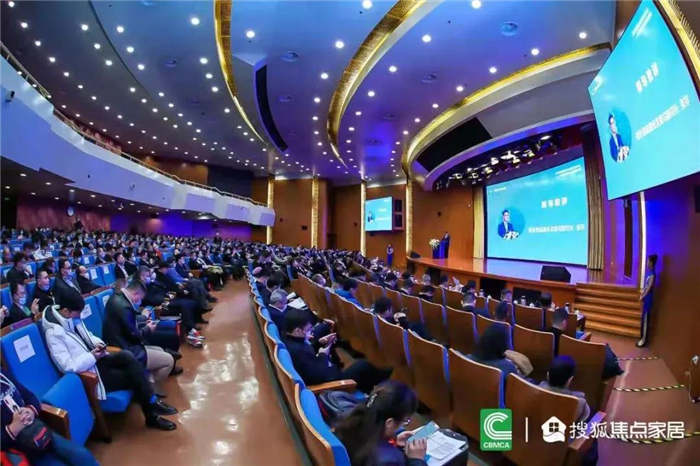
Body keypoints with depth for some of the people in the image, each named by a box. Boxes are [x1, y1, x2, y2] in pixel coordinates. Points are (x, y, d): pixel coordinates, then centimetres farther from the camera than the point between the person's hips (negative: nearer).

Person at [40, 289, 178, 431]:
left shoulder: (71, 319, 3)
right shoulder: (54, 333, -21)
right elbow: (68, 366, -24)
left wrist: (98, 343, -2)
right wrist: (92, 356, -21)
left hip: (95, 361, 7)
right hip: (89, 372, -7)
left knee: (127, 356, -21)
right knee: (132, 376, -16)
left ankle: (152, 404, -15)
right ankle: (152, 416, 2)